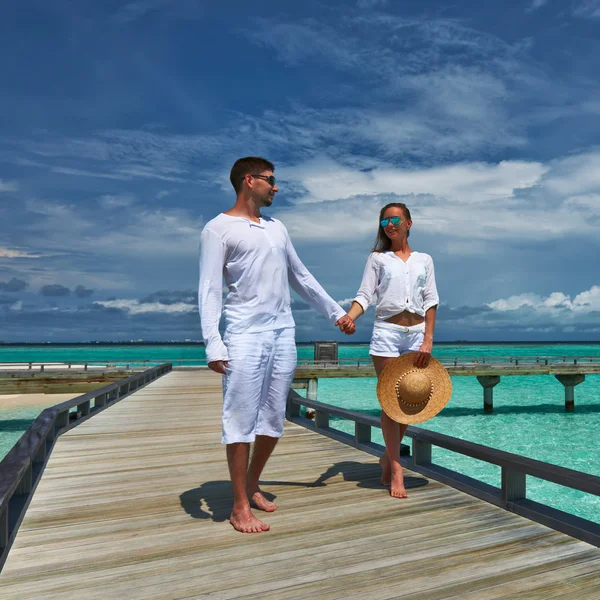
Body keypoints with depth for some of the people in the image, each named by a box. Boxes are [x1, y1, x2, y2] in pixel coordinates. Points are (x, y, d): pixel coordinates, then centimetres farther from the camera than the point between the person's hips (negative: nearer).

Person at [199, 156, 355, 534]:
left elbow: (302, 278, 23)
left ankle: (252, 486, 28)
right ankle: (240, 506, 10)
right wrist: (213, 344, -19)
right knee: (241, 421, -3)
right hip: (246, 335, -6)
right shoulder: (220, 228, -1)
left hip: (283, 333, 7)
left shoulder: (277, 228, 18)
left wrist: (336, 312, 23)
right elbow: (209, 290, -8)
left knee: (274, 419, 10)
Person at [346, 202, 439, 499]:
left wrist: (428, 339, -3)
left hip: (417, 333, 3)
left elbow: (431, 301, 7)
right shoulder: (377, 258, 7)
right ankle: (396, 469, 5)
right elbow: (364, 295, -3)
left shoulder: (424, 260, 12)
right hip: (387, 332, -2)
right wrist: (349, 316, -24)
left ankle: (388, 456, 27)